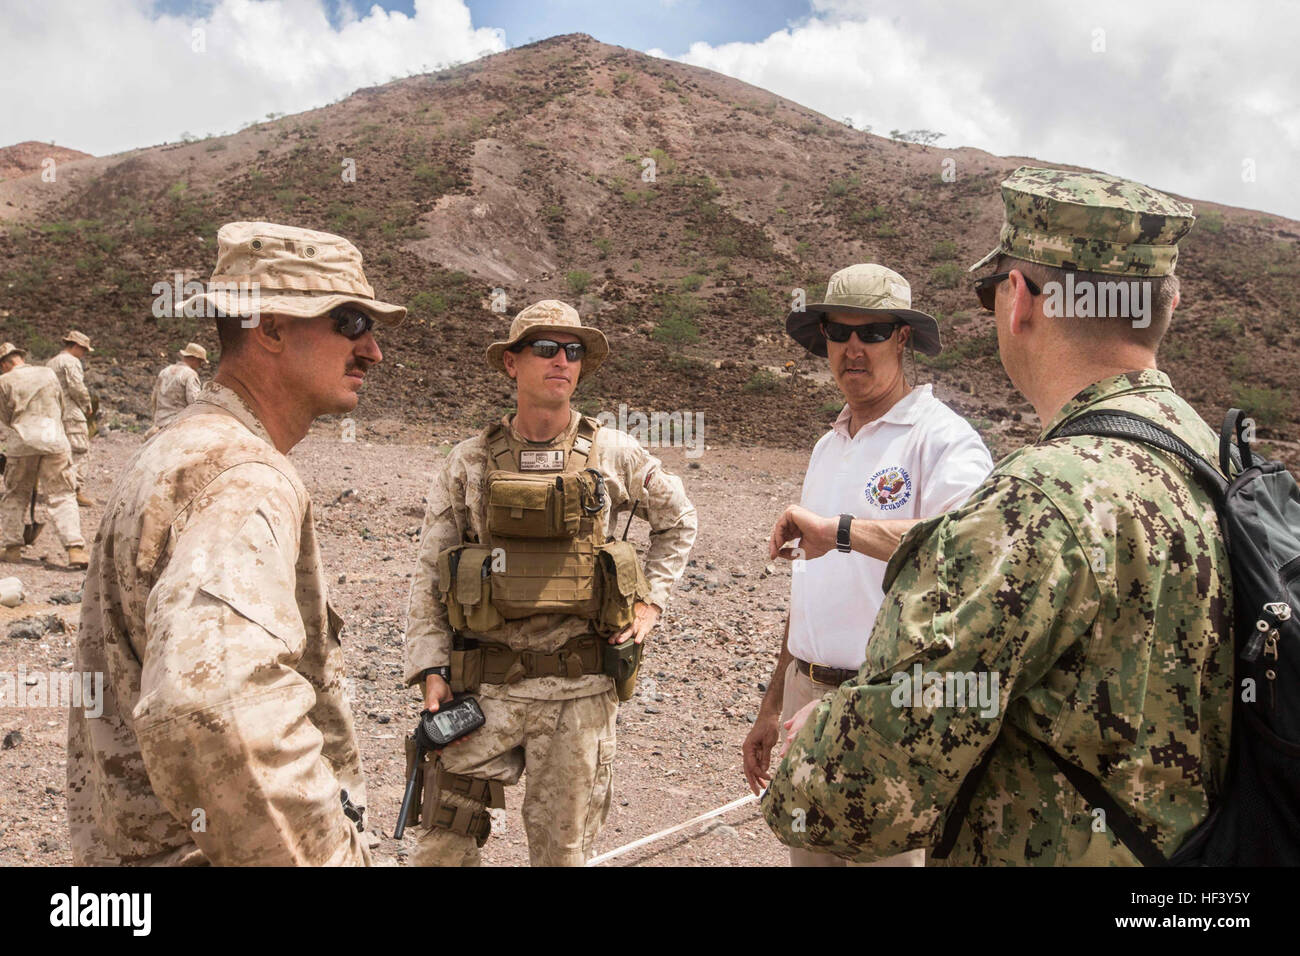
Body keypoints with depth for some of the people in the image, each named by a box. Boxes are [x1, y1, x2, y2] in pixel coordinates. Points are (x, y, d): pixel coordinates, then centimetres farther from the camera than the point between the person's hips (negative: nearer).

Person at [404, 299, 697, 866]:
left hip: (578, 690, 0)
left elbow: (678, 520, 19)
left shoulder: (615, 456, 2)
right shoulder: (468, 463, 2)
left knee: (563, 850, 12)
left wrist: (650, 602, 10)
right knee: (442, 847, 3)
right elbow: (428, 577, 4)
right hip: (482, 687, 0)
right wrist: (431, 671, -4)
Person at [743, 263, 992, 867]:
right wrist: (772, 708, 20)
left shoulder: (941, 438, -11)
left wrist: (843, 529, -35)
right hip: (808, 698, 7)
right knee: (809, 851, 18)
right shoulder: (828, 447, 14)